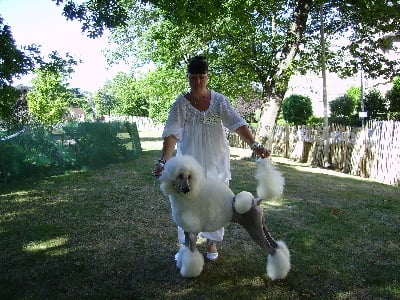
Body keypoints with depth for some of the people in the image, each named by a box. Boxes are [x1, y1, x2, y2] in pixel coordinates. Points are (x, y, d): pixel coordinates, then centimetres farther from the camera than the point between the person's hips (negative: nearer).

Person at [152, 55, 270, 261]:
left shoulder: (219, 100, -6)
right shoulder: (181, 104, -10)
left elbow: (238, 123, -15)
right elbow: (172, 134, -19)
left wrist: (254, 145, -29)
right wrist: (164, 161, -32)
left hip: (216, 161, 1)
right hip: (190, 161, -1)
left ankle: (212, 243, 30)